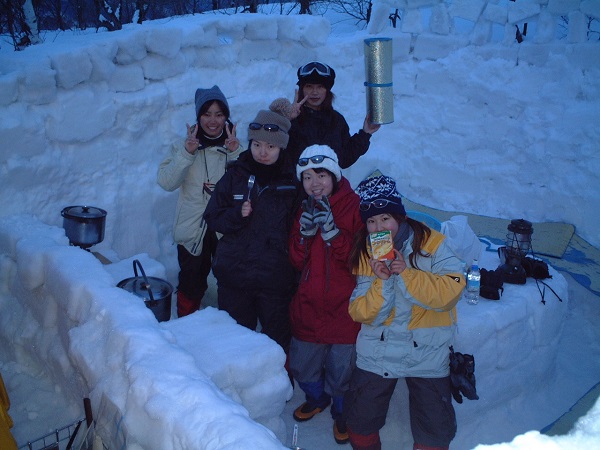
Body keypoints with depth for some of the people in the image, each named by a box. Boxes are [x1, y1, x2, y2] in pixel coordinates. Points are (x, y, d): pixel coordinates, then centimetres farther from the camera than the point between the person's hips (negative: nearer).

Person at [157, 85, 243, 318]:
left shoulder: (235, 146, -1)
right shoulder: (185, 145, -1)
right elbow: (166, 182, -12)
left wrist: (235, 153, -23)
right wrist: (187, 153, -23)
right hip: (192, 229, 0)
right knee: (191, 284, 10)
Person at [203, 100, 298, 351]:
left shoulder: (292, 182, -2)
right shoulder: (235, 176, 3)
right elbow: (212, 217, 4)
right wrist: (237, 214, -14)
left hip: (275, 277, -1)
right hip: (234, 276, 2)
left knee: (277, 340, 9)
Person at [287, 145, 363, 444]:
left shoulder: (355, 207, -10)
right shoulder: (304, 209, 6)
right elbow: (297, 261, 1)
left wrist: (332, 231, -25)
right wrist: (305, 232, -16)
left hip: (344, 308, -5)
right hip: (309, 305, 5)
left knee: (342, 369, 6)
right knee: (302, 364, 18)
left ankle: (342, 413, 35)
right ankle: (316, 399, 49)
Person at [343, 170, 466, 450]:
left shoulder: (430, 244, -10)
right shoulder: (364, 254, -2)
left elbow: (452, 290, -22)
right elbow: (360, 314, -9)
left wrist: (406, 274, -28)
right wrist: (382, 282, -24)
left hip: (427, 353, -2)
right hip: (376, 352, 3)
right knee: (360, 422, 14)